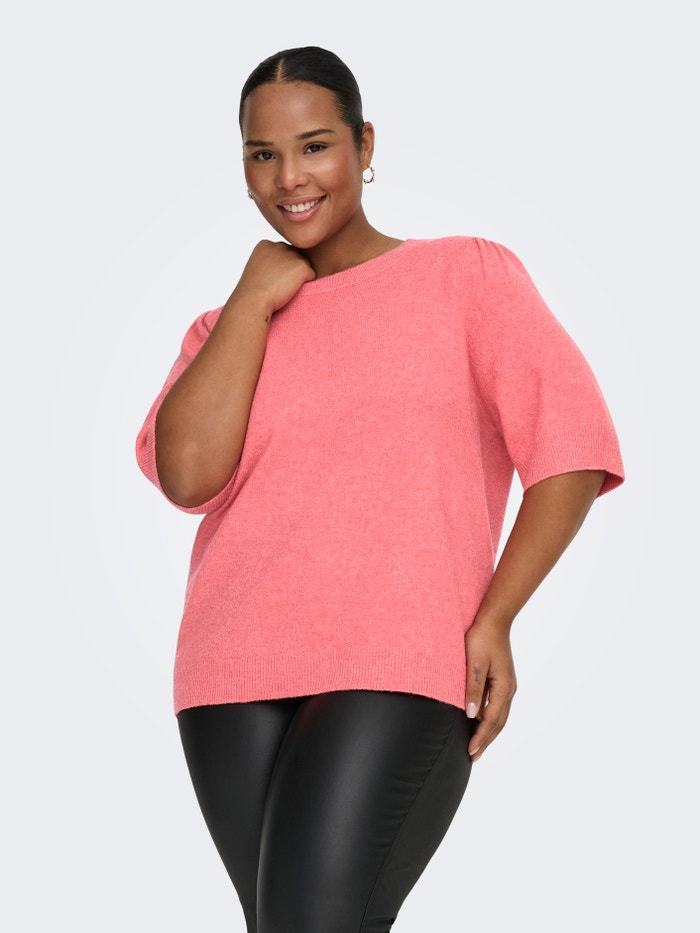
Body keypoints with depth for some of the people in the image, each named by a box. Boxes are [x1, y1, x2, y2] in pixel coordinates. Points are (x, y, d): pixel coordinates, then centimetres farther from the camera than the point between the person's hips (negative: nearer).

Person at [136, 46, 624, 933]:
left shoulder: (468, 276, 10)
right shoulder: (224, 328, 18)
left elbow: (570, 448, 0)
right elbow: (187, 474, -1)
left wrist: (491, 620, -8)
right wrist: (255, 297, 4)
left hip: (398, 672, -4)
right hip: (237, 682, 4)